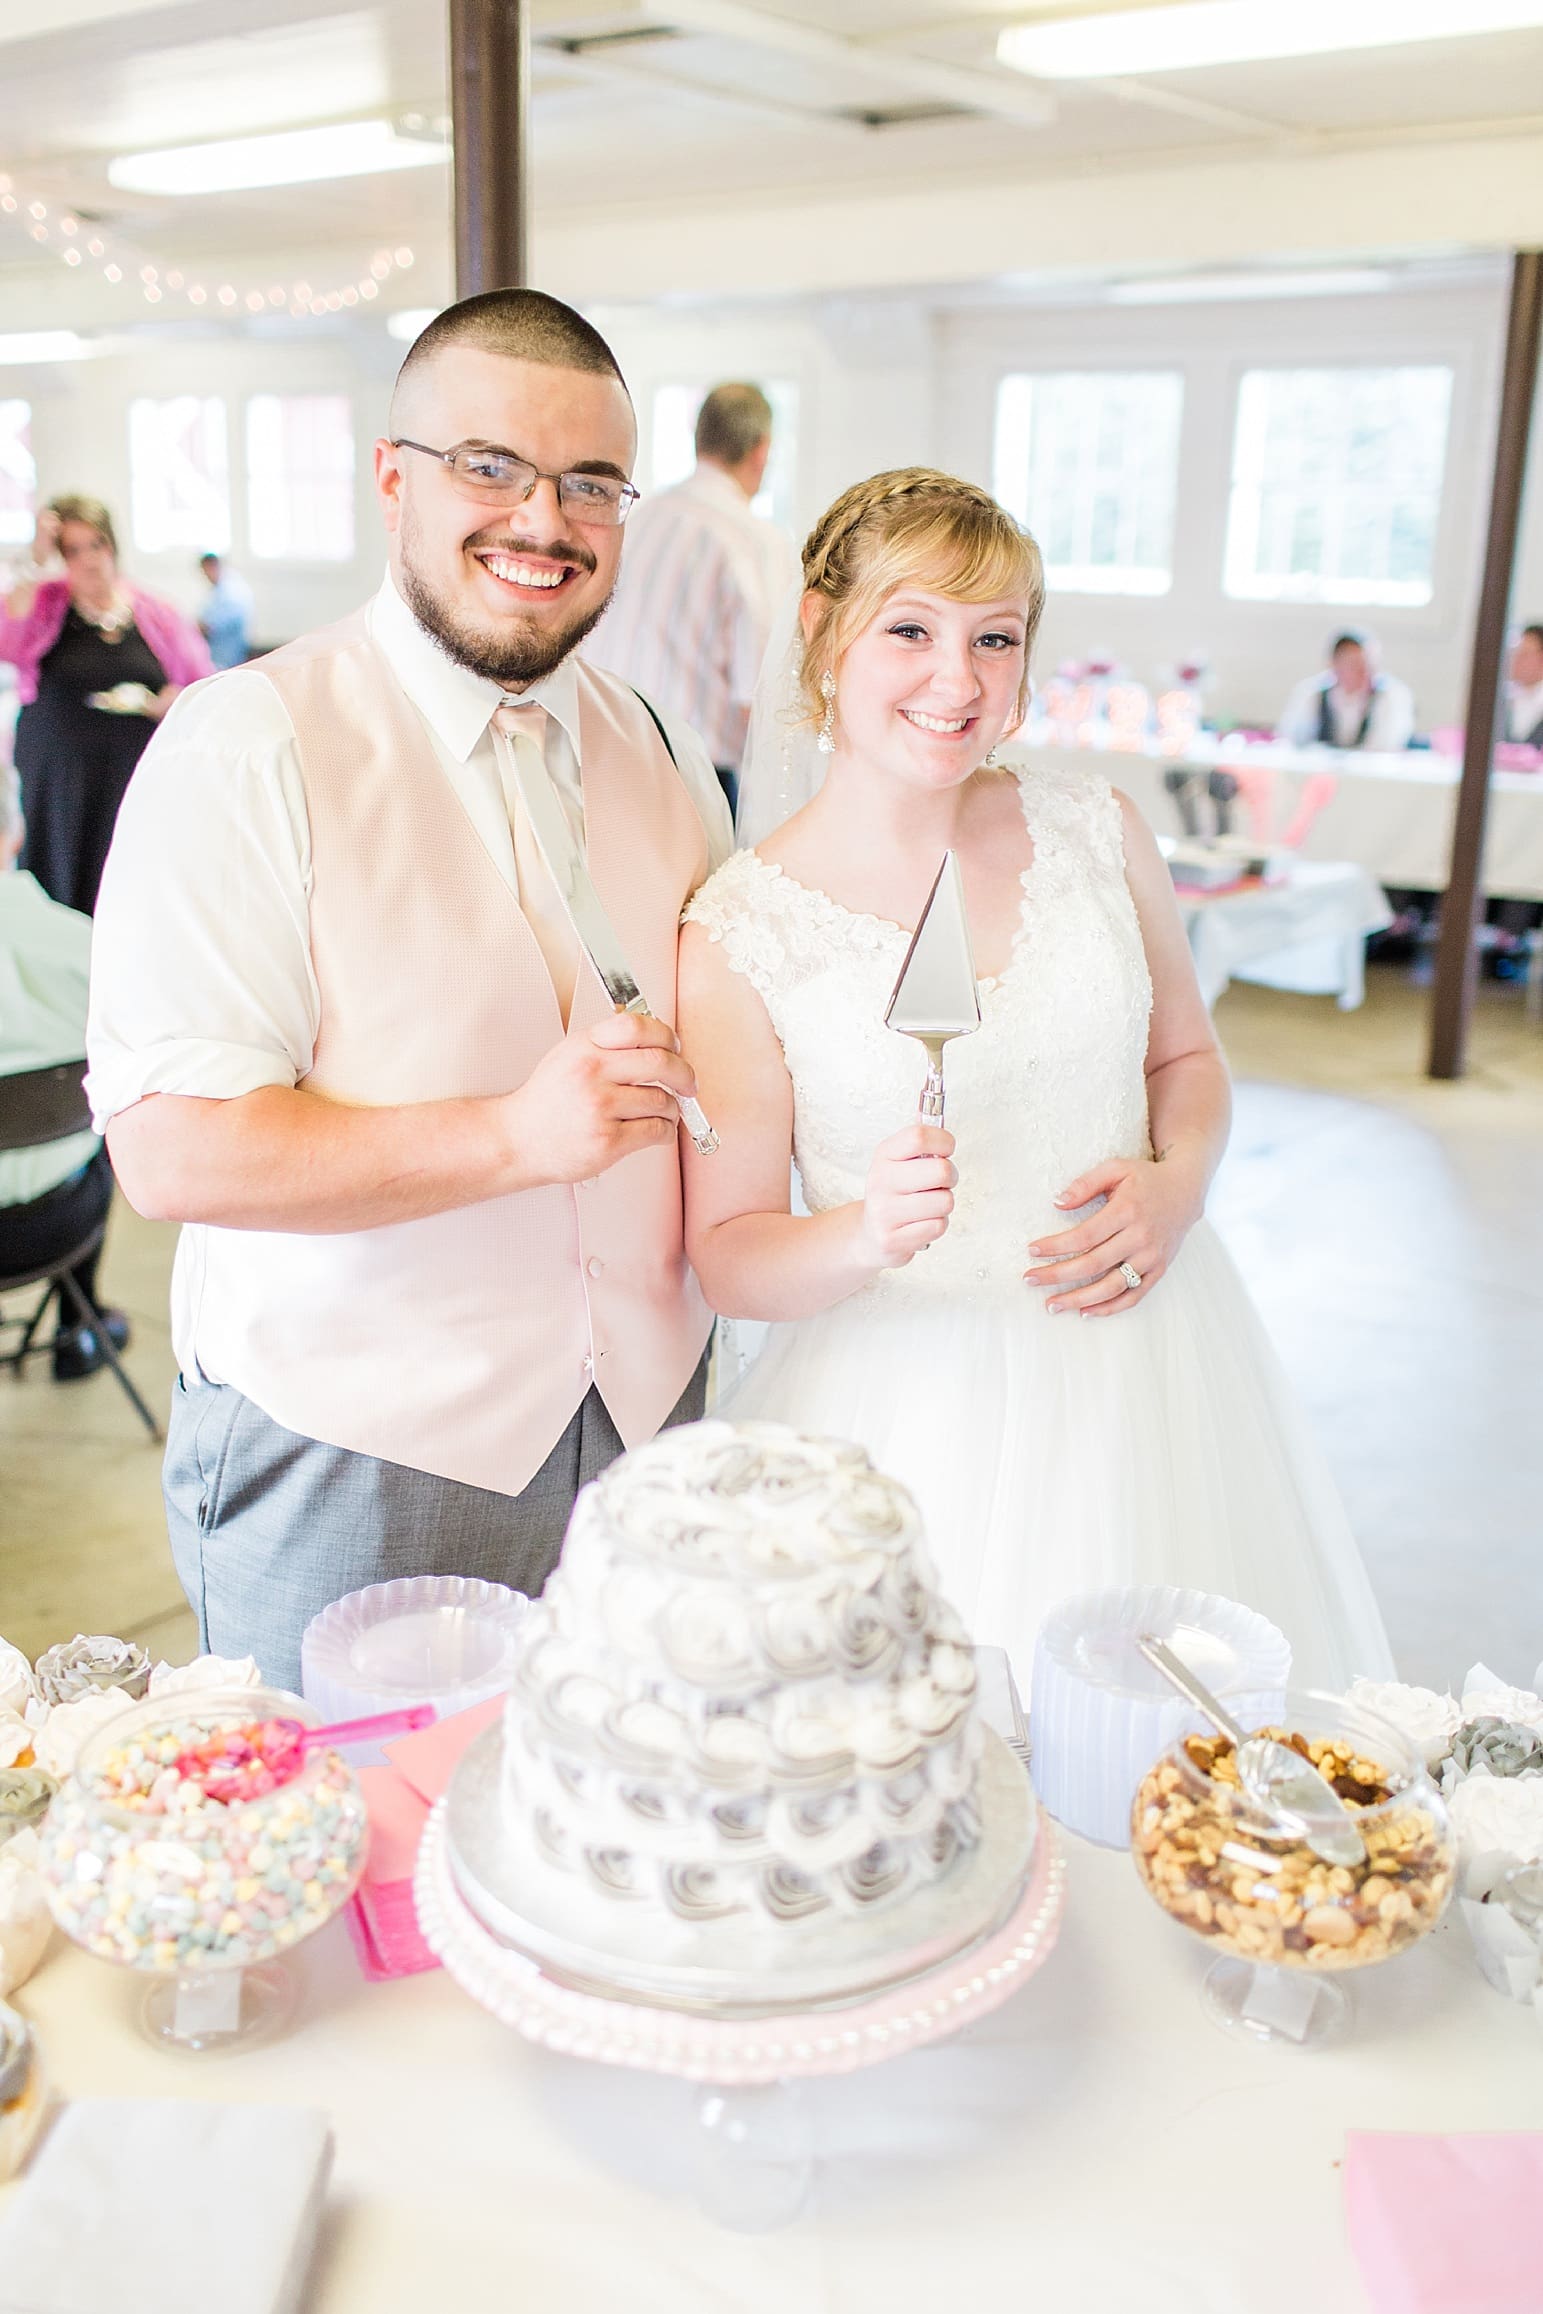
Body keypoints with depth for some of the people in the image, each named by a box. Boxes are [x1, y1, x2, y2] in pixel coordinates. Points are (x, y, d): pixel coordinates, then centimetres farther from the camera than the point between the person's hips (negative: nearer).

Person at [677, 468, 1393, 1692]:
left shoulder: (1095, 828, -1)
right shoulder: (738, 935, -10)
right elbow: (727, 1254, -6)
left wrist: (1177, 1182, -7)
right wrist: (867, 1237, -26)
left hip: (1145, 1359, 3)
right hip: (913, 1400, -3)